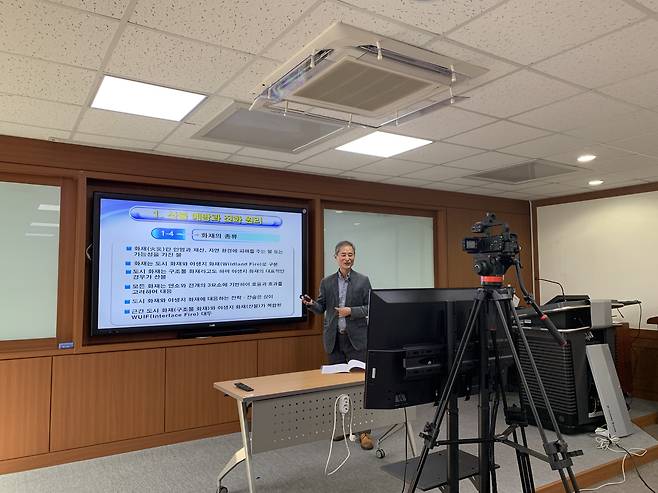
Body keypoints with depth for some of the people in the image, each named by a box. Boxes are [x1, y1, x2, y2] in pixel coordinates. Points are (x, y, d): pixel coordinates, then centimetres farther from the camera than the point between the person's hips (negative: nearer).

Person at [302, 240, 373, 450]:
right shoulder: (327, 282, 7)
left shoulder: (363, 281, 1)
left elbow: (370, 307, -1)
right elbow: (321, 308, 8)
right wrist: (310, 304, -12)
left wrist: (351, 311, -16)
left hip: (356, 338, -2)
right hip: (334, 339, 3)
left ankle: (364, 431, 7)